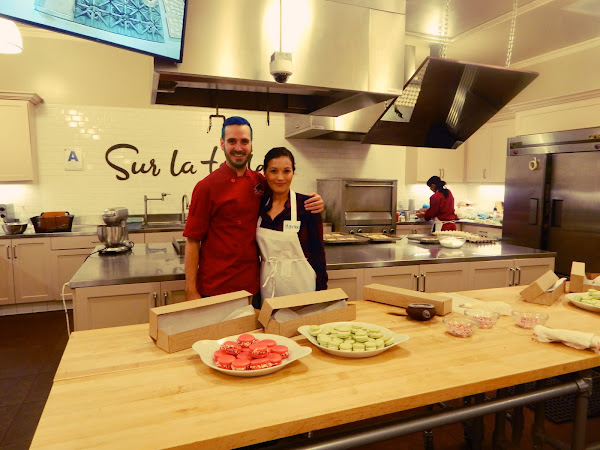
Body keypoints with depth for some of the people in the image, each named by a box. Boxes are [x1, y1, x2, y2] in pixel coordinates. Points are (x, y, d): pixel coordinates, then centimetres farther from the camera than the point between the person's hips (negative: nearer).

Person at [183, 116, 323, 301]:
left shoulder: (260, 182, 3)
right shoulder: (206, 187, -9)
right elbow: (192, 241, -8)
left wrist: (312, 203, -2)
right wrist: (191, 291, -11)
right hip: (214, 289, -4)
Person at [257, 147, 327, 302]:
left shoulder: (305, 205, -9)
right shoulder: (260, 204, 2)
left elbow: (318, 251, -6)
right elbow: (256, 249, 9)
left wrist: (321, 292, -8)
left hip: (300, 285, -3)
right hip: (267, 287, 3)